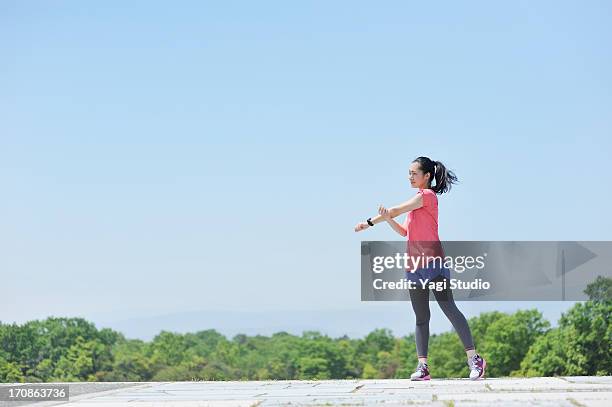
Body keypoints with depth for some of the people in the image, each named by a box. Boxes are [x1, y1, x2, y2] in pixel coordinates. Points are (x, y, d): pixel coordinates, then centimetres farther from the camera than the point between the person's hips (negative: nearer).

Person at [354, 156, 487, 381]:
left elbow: (396, 210, -6)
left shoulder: (427, 195, -5)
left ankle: (474, 358, -13)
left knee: (449, 309, -13)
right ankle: (423, 366, 2)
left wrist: (370, 222, 2)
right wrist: (388, 219, 1)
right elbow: (404, 231, 19)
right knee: (421, 318, 4)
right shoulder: (417, 200, 22)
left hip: (433, 262, -9)